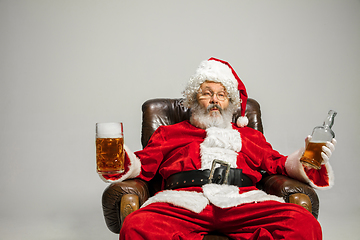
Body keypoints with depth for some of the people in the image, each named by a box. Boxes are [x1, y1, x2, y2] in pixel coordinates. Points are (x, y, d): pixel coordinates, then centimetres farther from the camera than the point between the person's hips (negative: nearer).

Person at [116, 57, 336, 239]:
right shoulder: (170, 132, 28)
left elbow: (277, 163, 25)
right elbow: (143, 164, 18)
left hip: (242, 203, 2)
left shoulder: (250, 135, 33)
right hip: (186, 204, -1)